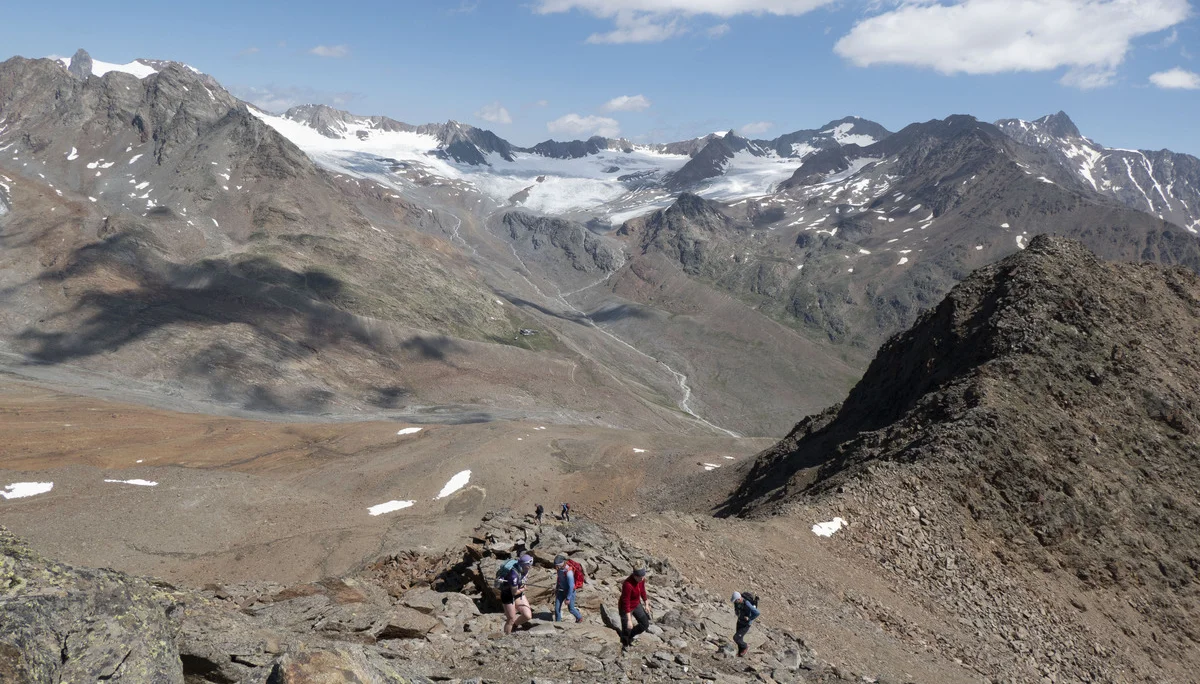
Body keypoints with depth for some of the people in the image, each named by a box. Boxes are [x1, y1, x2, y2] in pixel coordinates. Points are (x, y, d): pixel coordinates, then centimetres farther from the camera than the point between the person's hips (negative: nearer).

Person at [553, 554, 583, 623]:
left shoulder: (568, 572, -36)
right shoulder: (560, 567, -11)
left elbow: (571, 586, -29)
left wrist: (568, 598, -21)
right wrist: (556, 589, 18)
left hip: (570, 592, -6)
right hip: (561, 591, 6)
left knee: (571, 609, 13)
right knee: (557, 608, 0)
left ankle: (579, 617, 42)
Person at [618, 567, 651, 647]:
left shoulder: (641, 579, -15)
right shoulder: (627, 584, -37)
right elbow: (626, 603, -31)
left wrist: (646, 604, 13)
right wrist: (629, 620, -29)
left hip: (636, 605, 7)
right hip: (626, 608, -7)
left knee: (645, 625, 16)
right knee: (626, 630, 5)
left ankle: (630, 636, 39)